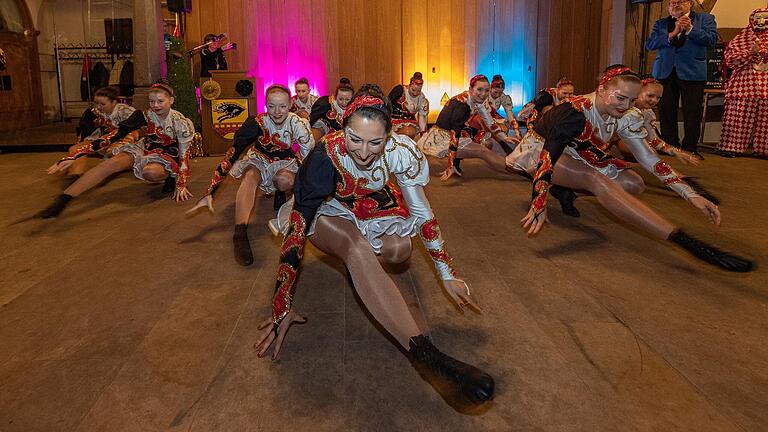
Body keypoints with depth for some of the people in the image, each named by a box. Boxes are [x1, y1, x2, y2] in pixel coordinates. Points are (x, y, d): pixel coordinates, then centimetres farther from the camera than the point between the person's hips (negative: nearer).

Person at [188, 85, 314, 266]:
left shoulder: (296, 123, -22)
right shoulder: (257, 123, -24)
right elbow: (231, 155, -27)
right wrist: (209, 194, -33)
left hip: (284, 162, 1)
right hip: (259, 159, 0)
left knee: (285, 181, -35)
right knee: (250, 176, -35)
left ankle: (280, 193, 1)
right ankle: (240, 234, -44)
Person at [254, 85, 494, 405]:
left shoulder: (401, 151, -27)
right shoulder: (326, 155, -35)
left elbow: (422, 212, -15)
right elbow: (297, 226, -33)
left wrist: (448, 275, -15)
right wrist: (282, 306, -33)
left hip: (370, 206, 4)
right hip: (327, 213, -4)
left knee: (400, 250, -25)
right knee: (358, 250, -35)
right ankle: (429, 357, -44)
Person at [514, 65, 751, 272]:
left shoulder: (627, 118, -9)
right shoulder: (575, 111, -30)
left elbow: (649, 159, -7)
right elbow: (548, 155, -38)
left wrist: (691, 195, -17)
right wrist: (539, 204, -48)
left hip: (573, 155, 7)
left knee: (634, 184, -12)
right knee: (597, 180, -35)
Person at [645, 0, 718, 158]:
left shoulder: (705, 18, 10)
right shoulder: (661, 23, 15)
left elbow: (712, 38, -4)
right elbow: (649, 44, 1)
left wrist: (690, 29, -12)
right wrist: (672, 34, -10)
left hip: (692, 72, -2)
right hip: (665, 72, 2)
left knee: (692, 112, -3)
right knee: (666, 110, 3)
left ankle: (690, 147, 4)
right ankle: (670, 145, 12)